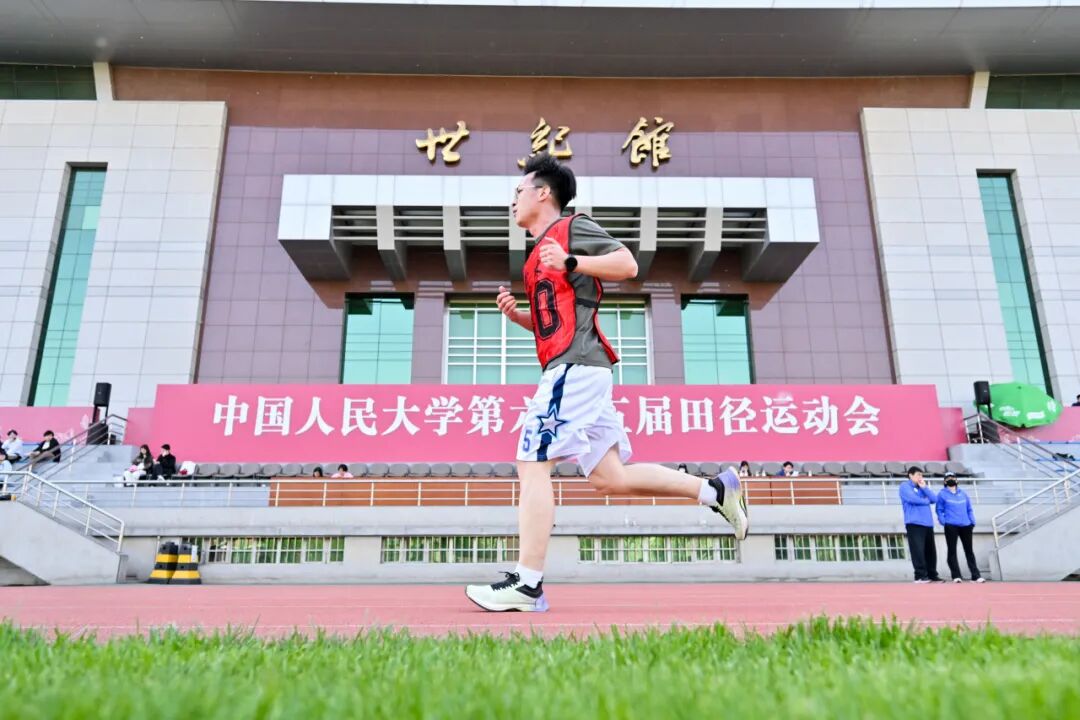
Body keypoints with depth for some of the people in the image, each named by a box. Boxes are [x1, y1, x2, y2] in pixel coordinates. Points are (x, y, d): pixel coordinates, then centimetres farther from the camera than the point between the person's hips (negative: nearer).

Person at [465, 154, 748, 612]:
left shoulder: (572, 228, 1)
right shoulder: (539, 253, 26)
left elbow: (628, 265, -9)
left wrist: (571, 262, -17)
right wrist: (515, 313, 12)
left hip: (574, 367, -10)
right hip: (569, 370, 10)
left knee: (533, 464, -12)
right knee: (609, 477, 8)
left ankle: (527, 584, -7)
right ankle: (715, 489, 15)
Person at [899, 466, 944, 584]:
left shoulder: (922, 487, 22)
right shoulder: (905, 486, 1)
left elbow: (934, 499, 9)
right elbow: (913, 499, -15)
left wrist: (924, 487, 0)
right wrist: (926, 500, 1)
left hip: (928, 523, 7)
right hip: (914, 523, -7)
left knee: (931, 551, 7)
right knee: (918, 550, -10)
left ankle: (932, 575, 14)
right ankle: (920, 576, -9)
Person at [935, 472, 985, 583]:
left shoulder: (963, 494, 18)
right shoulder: (942, 494, 5)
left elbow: (969, 509, 18)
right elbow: (939, 510, 2)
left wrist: (972, 522, 6)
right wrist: (944, 522, -10)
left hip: (965, 525, 4)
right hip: (951, 526, -4)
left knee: (969, 550, 6)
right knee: (952, 551, -3)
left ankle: (976, 575, 10)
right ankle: (956, 576, -1)